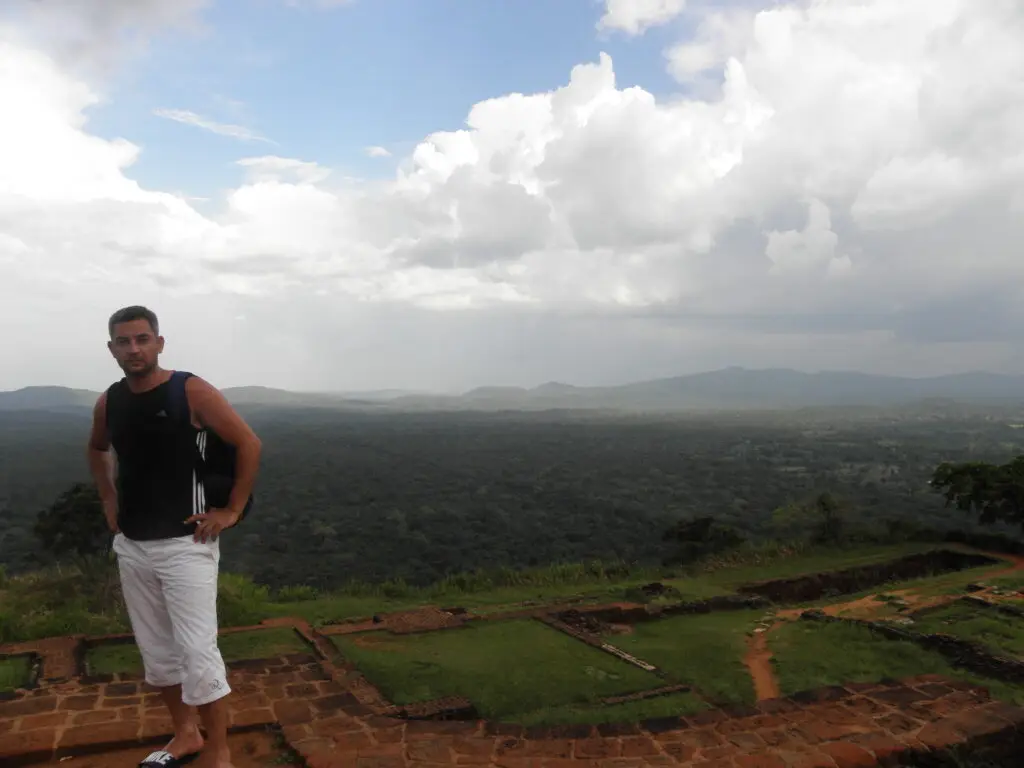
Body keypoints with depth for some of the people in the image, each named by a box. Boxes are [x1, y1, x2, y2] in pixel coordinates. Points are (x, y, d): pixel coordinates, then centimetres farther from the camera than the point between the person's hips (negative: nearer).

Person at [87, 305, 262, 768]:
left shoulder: (191, 392, -13)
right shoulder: (108, 402, 5)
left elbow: (248, 444, -12)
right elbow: (96, 450, 26)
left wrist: (232, 511, -12)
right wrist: (109, 500, 15)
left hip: (185, 544, -6)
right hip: (131, 546, 6)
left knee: (198, 653, -7)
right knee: (155, 650, 16)